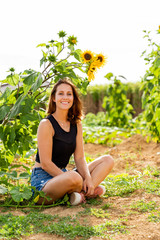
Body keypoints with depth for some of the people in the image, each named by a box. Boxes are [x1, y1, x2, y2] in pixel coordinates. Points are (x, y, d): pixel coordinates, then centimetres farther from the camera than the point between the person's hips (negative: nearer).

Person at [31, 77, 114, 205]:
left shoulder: (76, 124, 8)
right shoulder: (46, 124, -13)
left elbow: (79, 158, 5)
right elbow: (45, 163, -17)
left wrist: (88, 178, -14)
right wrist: (68, 178, -23)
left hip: (63, 174, 8)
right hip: (43, 179, -8)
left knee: (108, 160, 0)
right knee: (74, 177, -40)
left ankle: (82, 192, -19)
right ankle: (87, 191, -6)